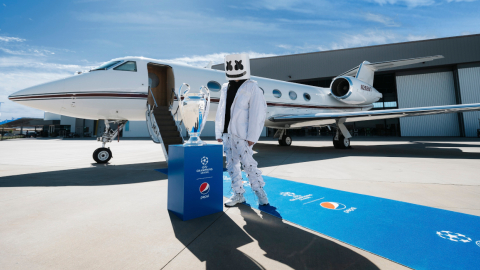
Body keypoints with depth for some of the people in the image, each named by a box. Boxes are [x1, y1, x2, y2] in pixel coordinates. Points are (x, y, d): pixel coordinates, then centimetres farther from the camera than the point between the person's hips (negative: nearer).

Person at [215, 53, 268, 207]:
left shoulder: (251, 88, -3)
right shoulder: (225, 88, 15)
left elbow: (257, 113, -10)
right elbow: (221, 112, 16)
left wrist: (252, 136, -15)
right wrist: (219, 133, 12)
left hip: (241, 135, -6)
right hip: (227, 134, 7)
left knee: (247, 163, -5)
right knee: (231, 165, 9)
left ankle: (260, 192, 15)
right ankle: (238, 194, 22)